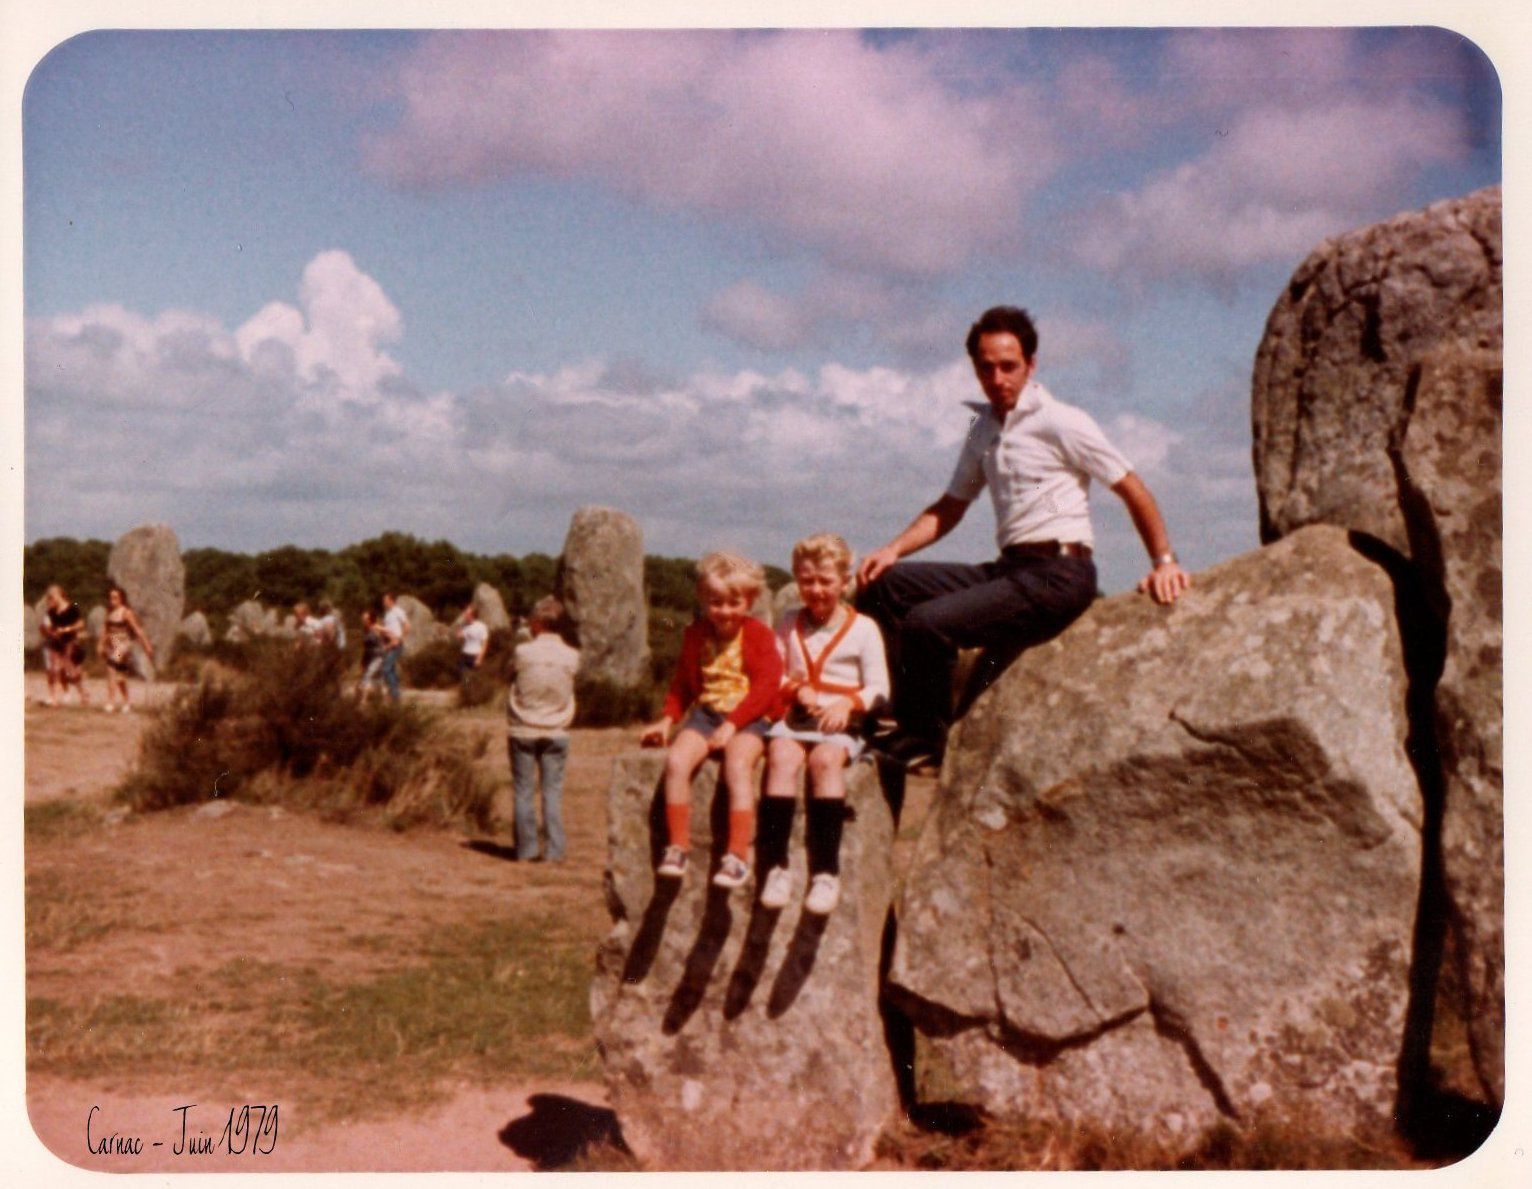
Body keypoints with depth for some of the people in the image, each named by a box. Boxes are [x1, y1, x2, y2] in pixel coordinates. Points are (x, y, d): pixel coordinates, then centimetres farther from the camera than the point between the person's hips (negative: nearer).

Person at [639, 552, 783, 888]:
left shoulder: (758, 635, -2)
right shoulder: (695, 635, 13)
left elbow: (765, 688, -10)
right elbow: (683, 684, 21)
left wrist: (731, 725, -18)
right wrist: (667, 720, 6)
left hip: (747, 718, -4)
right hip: (706, 712, 4)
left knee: (737, 765, -33)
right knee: (676, 760, -23)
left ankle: (738, 856, -30)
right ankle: (678, 847, -14)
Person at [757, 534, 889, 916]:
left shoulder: (863, 628, 8)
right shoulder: (789, 625, 19)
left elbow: (878, 689, 2)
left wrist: (847, 703, -17)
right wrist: (796, 690, -5)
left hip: (842, 724, -2)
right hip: (793, 718, 3)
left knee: (825, 758, -35)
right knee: (782, 756, -31)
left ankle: (826, 872, -36)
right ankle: (775, 867, -35)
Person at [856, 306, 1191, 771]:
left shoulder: (1060, 422, -4)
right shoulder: (984, 427, 17)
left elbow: (1132, 489, -2)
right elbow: (950, 507, 23)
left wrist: (1164, 562, -10)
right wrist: (893, 550, 8)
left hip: (1058, 575, -8)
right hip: (1009, 569, 8)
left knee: (927, 623, -24)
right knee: (883, 585, -3)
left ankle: (926, 741, -5)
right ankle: (912, 717, -8)